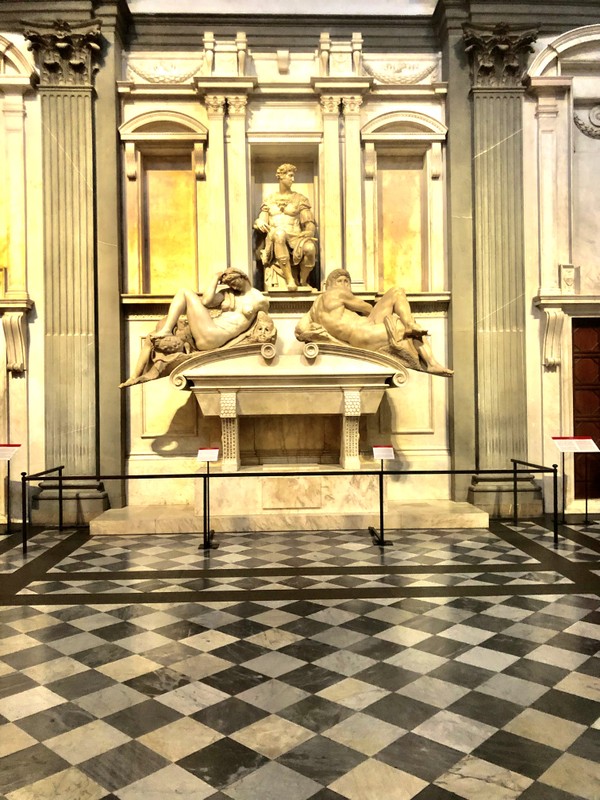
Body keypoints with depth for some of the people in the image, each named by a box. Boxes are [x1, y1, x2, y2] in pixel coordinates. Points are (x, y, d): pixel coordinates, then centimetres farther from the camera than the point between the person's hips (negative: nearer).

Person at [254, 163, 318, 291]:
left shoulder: (299, 199, 16)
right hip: (274, 240, 0)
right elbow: (261, 221, 16)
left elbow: (310, 223, 8)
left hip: (295, 237, 0)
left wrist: (308, 233, -14)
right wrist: (259, 223, -9)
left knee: (310, 248, -37)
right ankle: (289, 280, -42)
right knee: (279, 233, -40)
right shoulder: (269, 200, 21)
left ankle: (303, 281, -10)